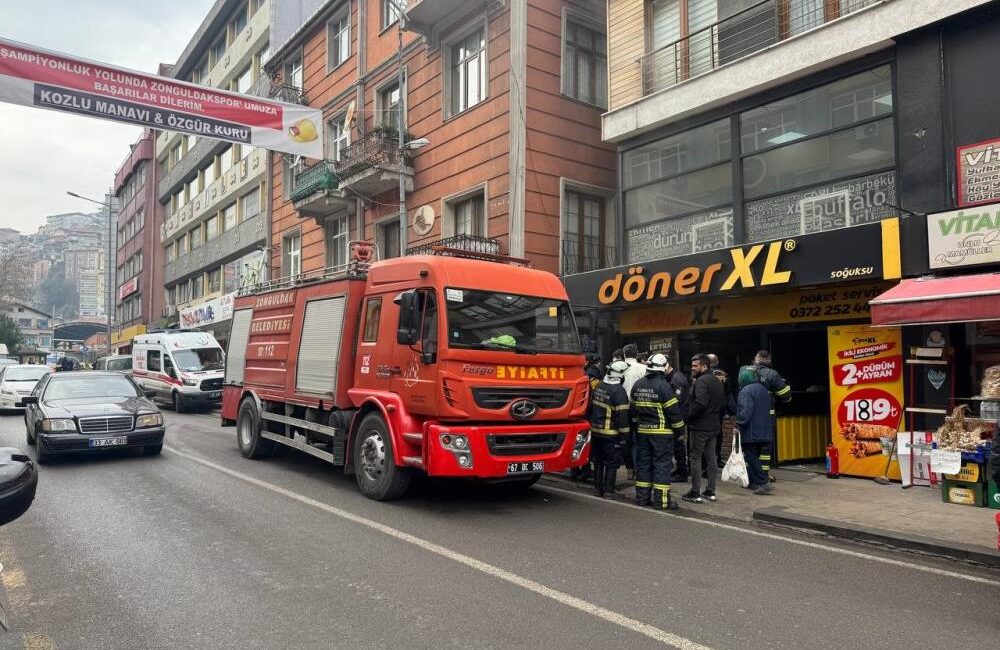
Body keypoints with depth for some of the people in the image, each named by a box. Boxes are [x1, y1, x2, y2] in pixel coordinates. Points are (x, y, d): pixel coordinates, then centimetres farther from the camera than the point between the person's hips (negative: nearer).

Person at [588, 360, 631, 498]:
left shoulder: (599, 386, 6)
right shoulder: (619, 391, -18)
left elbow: (591, 406, 15)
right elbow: (622, 415, -19)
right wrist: (623, 435, -13)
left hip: (596, 430, 7)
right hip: (611, 433, -7)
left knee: (598, 461, 16)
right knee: (612, 462, 4)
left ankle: (598, 488, 23)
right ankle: (608, 490, 7)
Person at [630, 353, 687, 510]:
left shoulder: (637, 385, 7)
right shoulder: (664, 386, -14)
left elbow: (633, 409, 15)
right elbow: (673, 411, -13)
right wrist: (680, 429, -3)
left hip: (642, 431, 6)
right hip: (661, 432, -6)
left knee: (643, 462, 12)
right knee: (662, 463, -1)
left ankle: (642, 496, 17)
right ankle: (661, 499, 0)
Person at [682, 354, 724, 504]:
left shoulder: (701, 381, -16)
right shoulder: (717, 382, 15)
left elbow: (700, 403, -27)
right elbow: (723, 404, 18)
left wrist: (689, 416, -14)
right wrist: (718, 420, 21)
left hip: (700, 426, -9)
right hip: (714, 426, 9)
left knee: (696, 458, -2)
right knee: (711, 458, 13)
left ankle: (695, 493, 1)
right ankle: (711, 491, 18)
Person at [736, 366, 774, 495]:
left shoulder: (746, 390, -15)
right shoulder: (763, 389, 14)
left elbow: (745, 411, -24)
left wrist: (739, 425, -16)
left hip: (750, 432, -9)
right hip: (764, 431, 9)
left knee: (751, 458, -3)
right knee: (753, 457, 17)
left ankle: (764, 483, -10)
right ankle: (752, 482, 25)